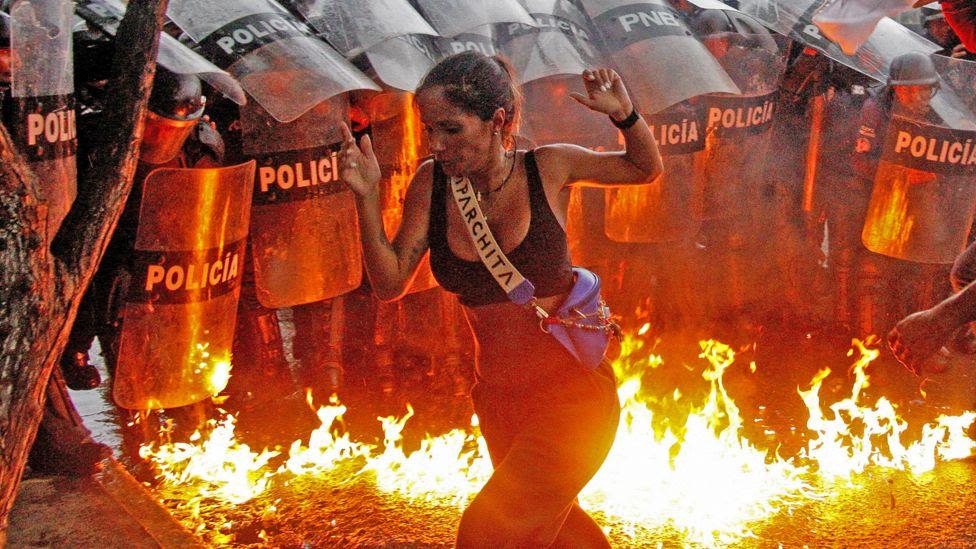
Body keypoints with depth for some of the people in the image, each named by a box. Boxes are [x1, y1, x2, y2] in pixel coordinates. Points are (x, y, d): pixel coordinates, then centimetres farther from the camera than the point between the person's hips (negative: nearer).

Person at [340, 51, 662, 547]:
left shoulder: (548, 169, -12)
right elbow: (389, 284, -7)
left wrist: (623, 113, -16)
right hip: (498, 400, 5)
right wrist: (367, 197, -20)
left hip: (570, 394, -5)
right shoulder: (432, 183, -6)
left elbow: (646, 169, 4)